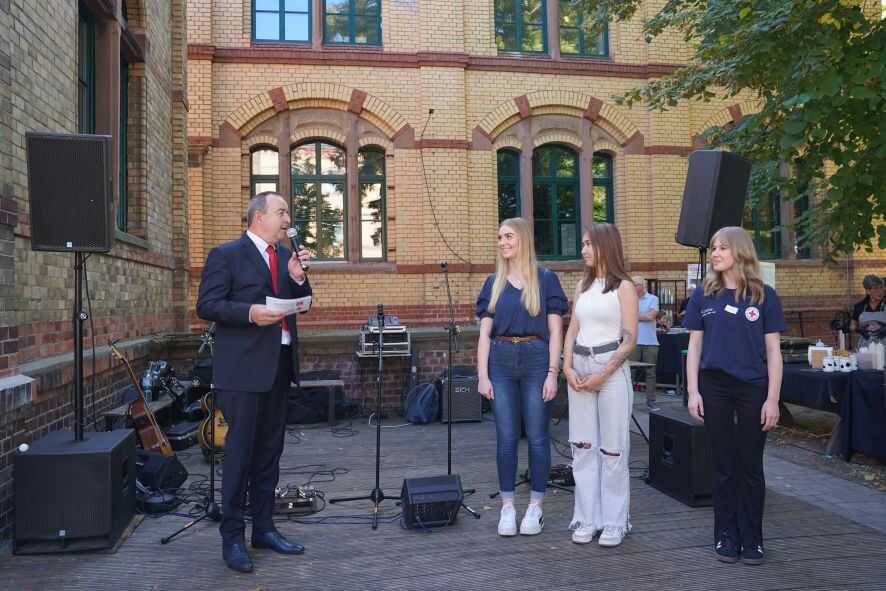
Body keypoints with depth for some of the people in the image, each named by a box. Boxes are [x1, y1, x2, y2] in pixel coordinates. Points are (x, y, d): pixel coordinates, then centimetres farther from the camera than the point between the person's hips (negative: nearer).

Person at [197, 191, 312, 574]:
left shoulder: (285, 255, 15)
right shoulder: (226, 255, -5)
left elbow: (300, 303, 17)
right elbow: (206, 305, -10)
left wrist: (298, 278, -2)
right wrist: (249, 312, -23)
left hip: (280, 365, 7)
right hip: (243, 367, -7)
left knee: (269, 452, 13)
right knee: (240, 451, -1)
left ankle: (263, 528, 24)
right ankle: (232, 537, 11)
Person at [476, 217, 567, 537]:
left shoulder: (545, 279, 2)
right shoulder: (493, 283, 10)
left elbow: (555, 331, -1)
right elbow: (485, 333, 7)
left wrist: (552, 373, -8)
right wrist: (482, 375, -1)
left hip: (535, 360, -2)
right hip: (501, 363, 3)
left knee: (537, 436, 4)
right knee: (506, 437, 5)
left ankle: (535, 507, 16)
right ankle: (507, 507, 15)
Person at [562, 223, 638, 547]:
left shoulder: (623, 286, -3)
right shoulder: (583, 285, 14)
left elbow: (629, 339, -8)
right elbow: (572, 331, 13)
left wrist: (602, 375, -13)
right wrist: (568, 367, -2)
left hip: (611, 369, -5)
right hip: (580, 368, 5)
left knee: (613, 448, 0)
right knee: (583, 447, 6)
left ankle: (615, 522, 11)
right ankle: (586, 520, 15)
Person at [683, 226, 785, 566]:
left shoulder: (764, 296, -1)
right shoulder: (703, 295, 3)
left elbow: (773, 351, -1)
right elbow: (694, 347, 4)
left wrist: (772, 399, -6)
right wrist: (693, 392, -3)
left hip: (753, 388, -1)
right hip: (714, 387, 1)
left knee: (750, 466, 9)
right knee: (723, 466, 9)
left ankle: (751, 539, 22)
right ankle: (726, 537, 22)